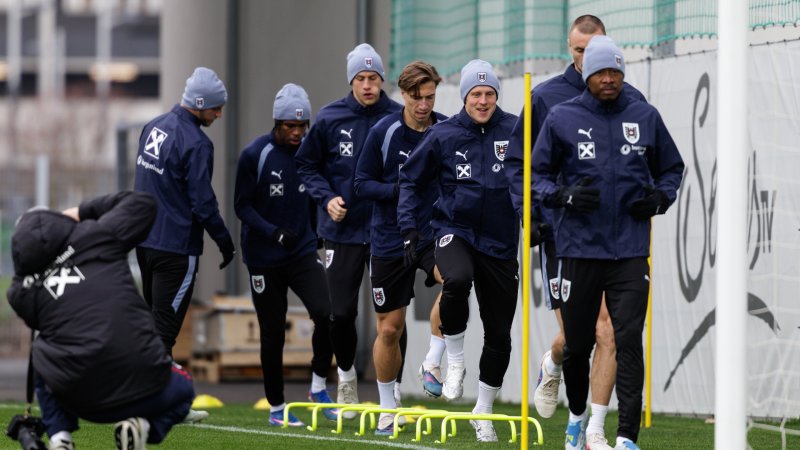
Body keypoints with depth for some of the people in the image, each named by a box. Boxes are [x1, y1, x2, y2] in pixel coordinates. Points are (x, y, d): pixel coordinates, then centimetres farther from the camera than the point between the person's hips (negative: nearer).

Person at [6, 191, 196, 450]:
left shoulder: (22, 291, 6)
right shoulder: (96, 236, 1)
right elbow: (142, 203, 17)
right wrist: (83, 212, 23)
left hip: (78, 397, 1)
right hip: (142, 387, -1)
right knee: (182, 390, 34)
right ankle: (143, 425, 1)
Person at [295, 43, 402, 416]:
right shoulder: (330, 119, -1)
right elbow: (306, 165, 9)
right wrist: (327, 198, -5)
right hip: (343, 230, 1)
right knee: (341, 314, 3)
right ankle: (346, 374, 31)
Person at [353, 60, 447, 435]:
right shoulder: (384, 132, -6)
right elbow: (361, 184, -4)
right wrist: (400, 189, -19)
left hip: (436, 234, 0)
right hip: (390, 242, 0)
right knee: (389, 329, 5)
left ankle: (433, 365, -18)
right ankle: (387, 410, 23)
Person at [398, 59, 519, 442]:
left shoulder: (514, 131, -2)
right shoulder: (443, 135, -1)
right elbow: (411, 180, 9)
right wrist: (409, 228, 1)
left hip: (500, 242, 2)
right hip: (455, 230, -2)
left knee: (499, 334, 5)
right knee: (457, 281, -36)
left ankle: (483, 411, 24)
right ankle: (455, 363, -13)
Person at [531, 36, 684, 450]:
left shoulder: (645, 118, 6)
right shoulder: (561, 119, 1)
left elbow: (672, 168, 19)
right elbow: (537, 173, 7)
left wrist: (659, 198, 0)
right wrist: (565, 195, -12)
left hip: (630, 251, 0)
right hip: (579, 249, 0)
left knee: (629, 342, -10)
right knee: (577, 343, 9)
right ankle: (577, 416, 36)